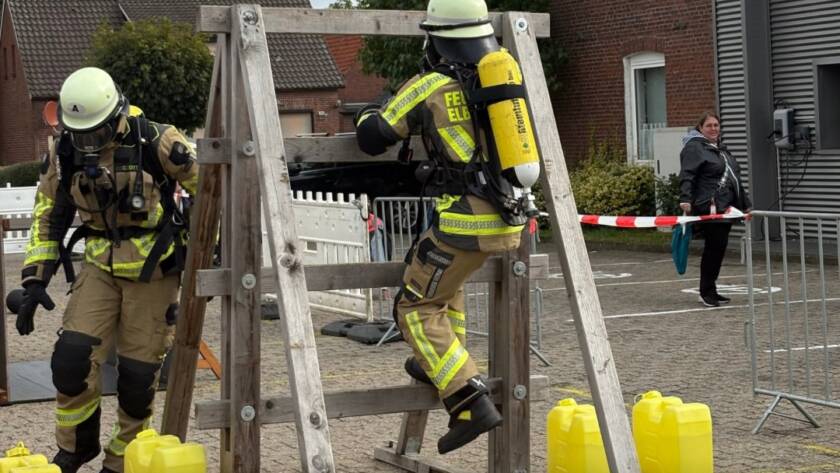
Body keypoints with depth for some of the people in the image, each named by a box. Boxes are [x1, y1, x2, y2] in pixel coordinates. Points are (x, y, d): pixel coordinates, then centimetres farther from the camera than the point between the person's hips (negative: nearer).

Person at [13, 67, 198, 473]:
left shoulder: (155, 142, -16)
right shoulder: (65, 155, -3)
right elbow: (48, 217, 7)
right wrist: (35, 280, 2)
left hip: (152, 268, -3)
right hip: (101, 266, 3)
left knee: (137, 371, -1)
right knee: (72, 355, -12)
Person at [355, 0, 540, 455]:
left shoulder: (430, 87, -7)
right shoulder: (504, 68, 10)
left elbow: (372, 138, 1)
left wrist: (365, 114, 24)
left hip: (468, 218, -7)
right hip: (510, 217, 7)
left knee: (416, 308, 4)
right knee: (444, 278, 32)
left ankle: (471, 403, -7)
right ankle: (443, 363, 37)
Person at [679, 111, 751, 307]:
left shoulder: (721, 150, 24)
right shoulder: (694, 147, -5)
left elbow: (735, 179, 31)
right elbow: (686, 175, -17)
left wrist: (745, 204, 30)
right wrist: (686, 199, -31)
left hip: (725, 208, 9)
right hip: (708, 208, -9)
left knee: (718, 249, 9)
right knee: (714, 248, -9)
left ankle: (710, 291, 16)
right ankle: (706, 292, -1)